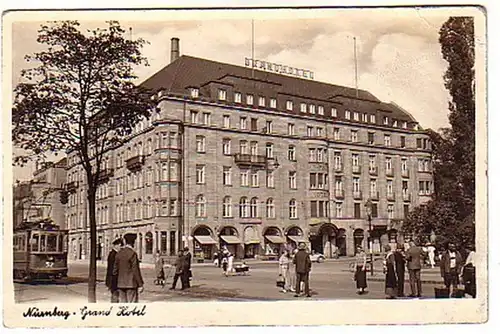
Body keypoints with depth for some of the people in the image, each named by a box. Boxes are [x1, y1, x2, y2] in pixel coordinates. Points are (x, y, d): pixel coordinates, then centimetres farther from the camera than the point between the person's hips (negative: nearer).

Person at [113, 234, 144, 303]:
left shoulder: (119, 253, 7)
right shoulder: (132, 253, -13)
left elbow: (115, 269, 12)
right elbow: (135, 271, -14)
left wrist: (115, 285, 20)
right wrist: (140, 284, -9)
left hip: (121, 284, 7)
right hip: (131, 284, -7)